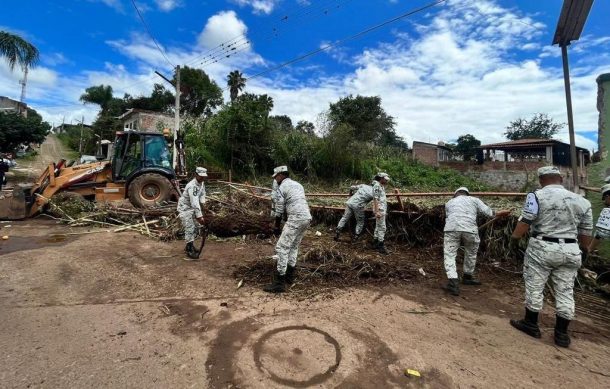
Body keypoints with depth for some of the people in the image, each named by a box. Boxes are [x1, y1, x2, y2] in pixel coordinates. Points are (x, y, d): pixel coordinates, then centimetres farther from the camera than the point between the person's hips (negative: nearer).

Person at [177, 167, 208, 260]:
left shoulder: (202, 183, -1)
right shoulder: (192, 186, -30)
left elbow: (202, 197, -1)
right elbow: (194, 202, -34)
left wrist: (201, 213, -11)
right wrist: (199, 216, -36)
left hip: (192, 208, 9)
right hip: (184, 208, -9)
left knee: (194, 228, 16)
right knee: (190, 228, -11)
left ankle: (189, 246, 32)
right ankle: (189, 251, -1)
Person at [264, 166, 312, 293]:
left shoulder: (282, 187, 0)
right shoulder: (298, 184, 23)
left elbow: (279, 210, 0)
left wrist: (276, 226, 11)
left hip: (296, 218, -9)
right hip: (307, 217, 9)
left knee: (282, 247, -6)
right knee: (293, 246, 20)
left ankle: (279, 283, -8)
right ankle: (290, 276, 26)